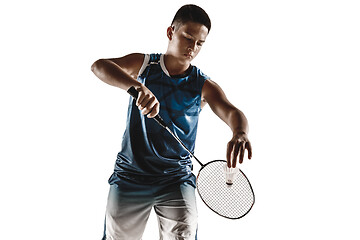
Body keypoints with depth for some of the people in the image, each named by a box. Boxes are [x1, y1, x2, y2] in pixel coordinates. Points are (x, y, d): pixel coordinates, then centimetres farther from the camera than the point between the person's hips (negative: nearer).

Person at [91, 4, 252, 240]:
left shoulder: (203, 86, -2)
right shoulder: (142, 64, -2)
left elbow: (231, 112, -18)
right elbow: (99, 66, -19)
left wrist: (240, 133, -44)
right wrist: (137, 86, -39)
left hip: (177, 179, 0)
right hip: (130, 176, 0)